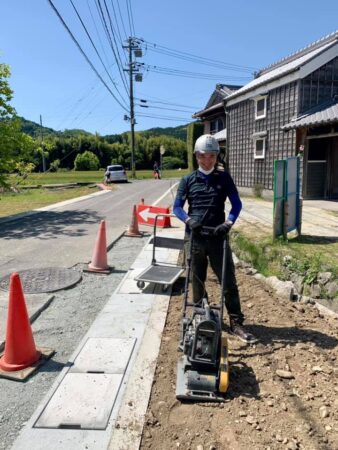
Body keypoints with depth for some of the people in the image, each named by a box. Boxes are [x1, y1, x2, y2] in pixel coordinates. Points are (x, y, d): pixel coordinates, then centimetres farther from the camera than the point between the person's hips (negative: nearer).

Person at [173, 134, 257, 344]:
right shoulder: (188, 180, 6)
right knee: (197, 281, 11)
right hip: (194, 237, 1)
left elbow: (237, 203, 3)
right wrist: (188, 219, -17)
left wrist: (229, 222, -14)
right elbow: (177, 206, 3)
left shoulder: (224, 177, 5)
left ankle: (237, 323, 10)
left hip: (218, 236, 0)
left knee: (229, 281, 0)